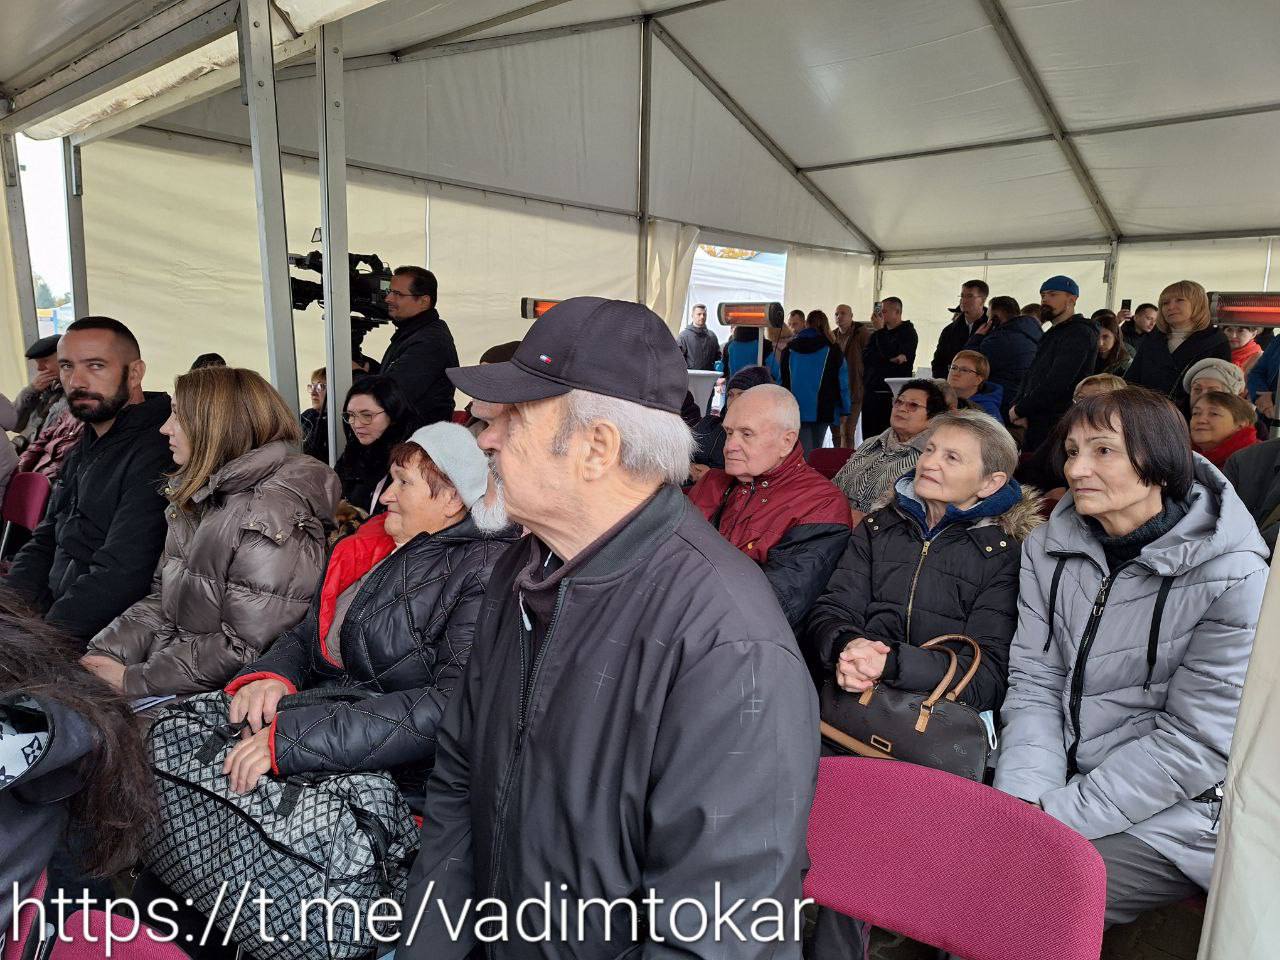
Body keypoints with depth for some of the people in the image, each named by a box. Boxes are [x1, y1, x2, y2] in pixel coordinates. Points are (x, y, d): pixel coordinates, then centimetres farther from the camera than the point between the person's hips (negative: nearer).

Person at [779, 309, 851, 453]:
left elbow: (782, 380, 8)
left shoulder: (789, 349, 6)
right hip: (823, 410, 0)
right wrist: (844, 410, 4)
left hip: (795, 411, 0)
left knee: (804, 453, -2)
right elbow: (842, 382, -1)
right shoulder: (832, 350, 1)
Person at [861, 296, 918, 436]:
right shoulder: (877, 334, 19)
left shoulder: (908, 333, 1)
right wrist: (890, 359, -10)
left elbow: (890, 354, -14)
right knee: (869, 437, 4)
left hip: (893, 394, -6)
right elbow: (865, 357, 3)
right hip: (871, 393, 6)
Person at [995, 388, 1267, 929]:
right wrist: (1022, 799, -18)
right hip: (1063, 781, 5)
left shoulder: (1233, 578, -14)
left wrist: (1056, 816, -20)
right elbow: (1033, 685, -2)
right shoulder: (1049, 549, 1)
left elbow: (1195, 743, -16)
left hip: (1166, 817, -4)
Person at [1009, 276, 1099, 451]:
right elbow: (1030, 376, 17)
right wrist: (1017, 406, -1)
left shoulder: (1080, 333, -10)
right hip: (1036, 423, 9)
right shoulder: (1052, 335, 22)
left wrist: (1020, 410, -13)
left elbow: (1057, 382, -20)